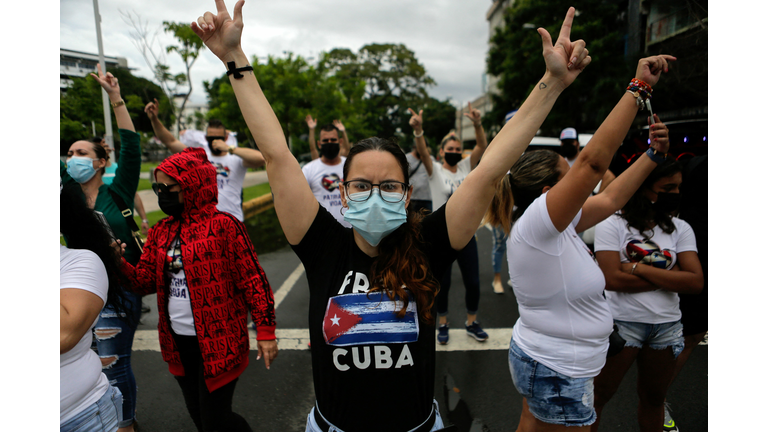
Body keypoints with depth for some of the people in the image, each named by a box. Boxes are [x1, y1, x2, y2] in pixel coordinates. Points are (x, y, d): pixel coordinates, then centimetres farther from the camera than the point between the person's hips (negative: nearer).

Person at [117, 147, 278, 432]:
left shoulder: (223, 225, -14)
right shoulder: (161, 232, 7)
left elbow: (253, 280, -15)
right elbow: (146, 281, 7)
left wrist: (265, 331, -16)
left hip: (218, 342, -7)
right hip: (178, 344, 7)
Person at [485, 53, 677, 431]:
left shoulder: (556, 226, 0)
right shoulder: (533, 225, -27)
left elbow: (610, 198, 9)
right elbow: (594, 159, -33)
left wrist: (654, 154, 9)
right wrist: (639, 86, -27)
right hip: (557, 374, -9)